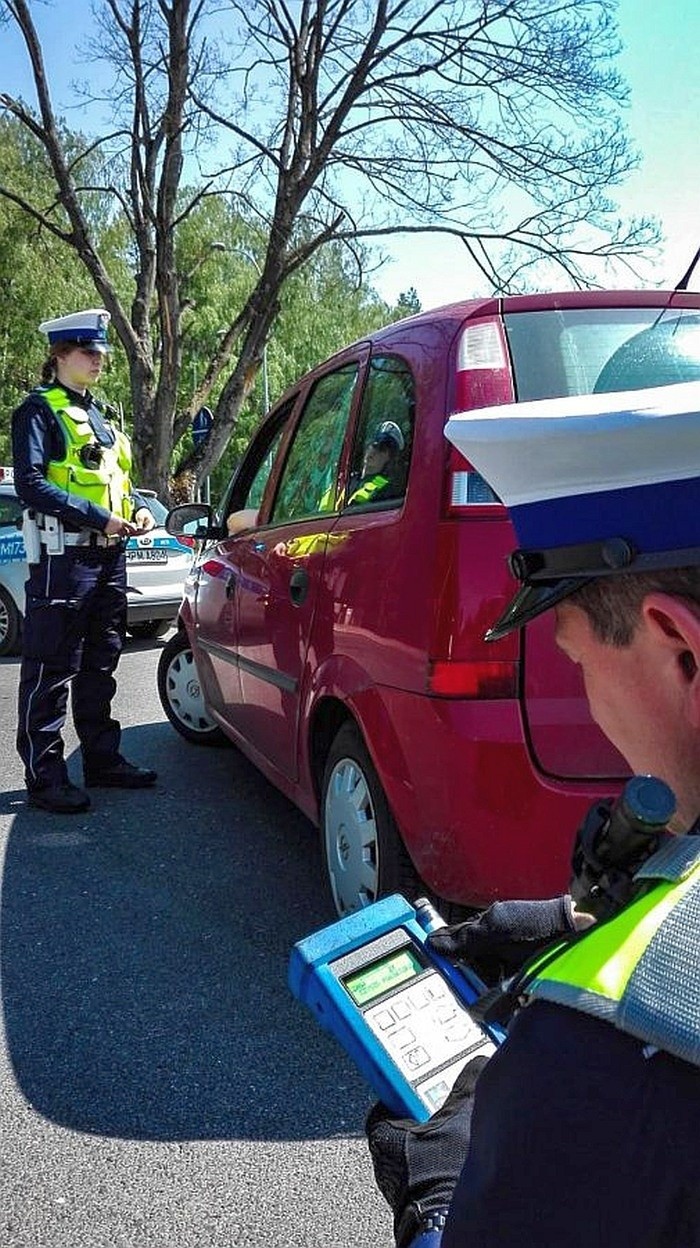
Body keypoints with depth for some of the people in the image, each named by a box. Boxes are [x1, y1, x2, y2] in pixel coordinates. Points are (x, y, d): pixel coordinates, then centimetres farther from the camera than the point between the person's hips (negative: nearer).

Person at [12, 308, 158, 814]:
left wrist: (137, 511, 5)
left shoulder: (100, 413, 20)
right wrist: (99, 517, -20)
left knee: (100, 665, 15)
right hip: (63, 557, -8)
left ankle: (103, 759, 26)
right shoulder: (39, 410, -5)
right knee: (51, 671, -3)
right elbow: (31, 485, -16)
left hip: (109, 554, 8)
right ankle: (45, 777, 3)